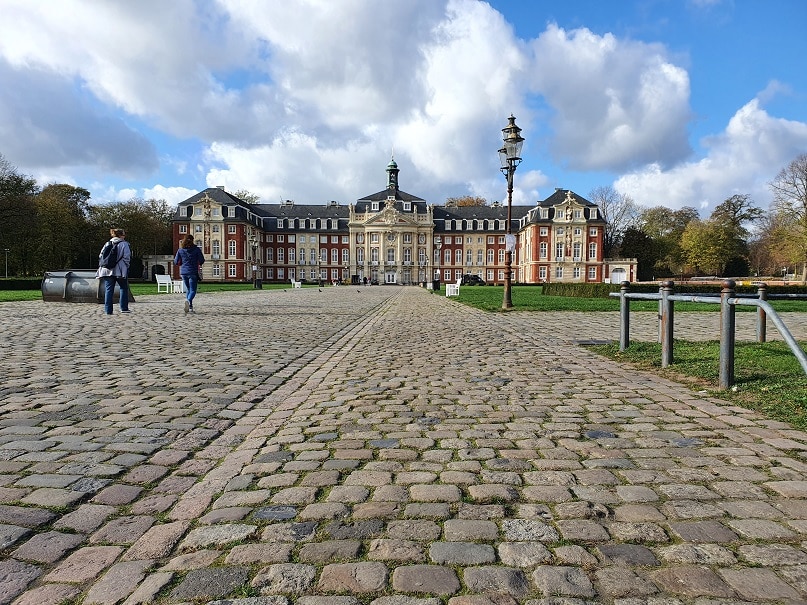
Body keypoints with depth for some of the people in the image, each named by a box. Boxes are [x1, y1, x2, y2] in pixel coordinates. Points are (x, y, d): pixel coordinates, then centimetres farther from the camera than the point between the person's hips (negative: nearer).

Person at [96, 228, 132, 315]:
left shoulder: (107, 244, 13)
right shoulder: (124, 244, -2)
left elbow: (100, 256, 12)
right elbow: (127, 257, -9)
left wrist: (103, 267, 16)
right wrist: (125, 267, 1)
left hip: (108, 270, 4)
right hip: (119, 271, -4)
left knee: (108, 290, 5)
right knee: (124, 288, 10)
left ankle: (108, 310, 3)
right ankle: (124, 308, 8)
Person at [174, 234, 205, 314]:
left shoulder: (180, 250, 3)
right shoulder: (196, 249, -4)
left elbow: (176, 262, 4)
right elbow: (202, 260, -6)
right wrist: (199, 264, 16)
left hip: (183, 272, 3)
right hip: (193, 272, -3)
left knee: (188, 289, 18)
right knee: (192, 290, -3)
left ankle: (190, 307, 14)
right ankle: (188, 300, -33)